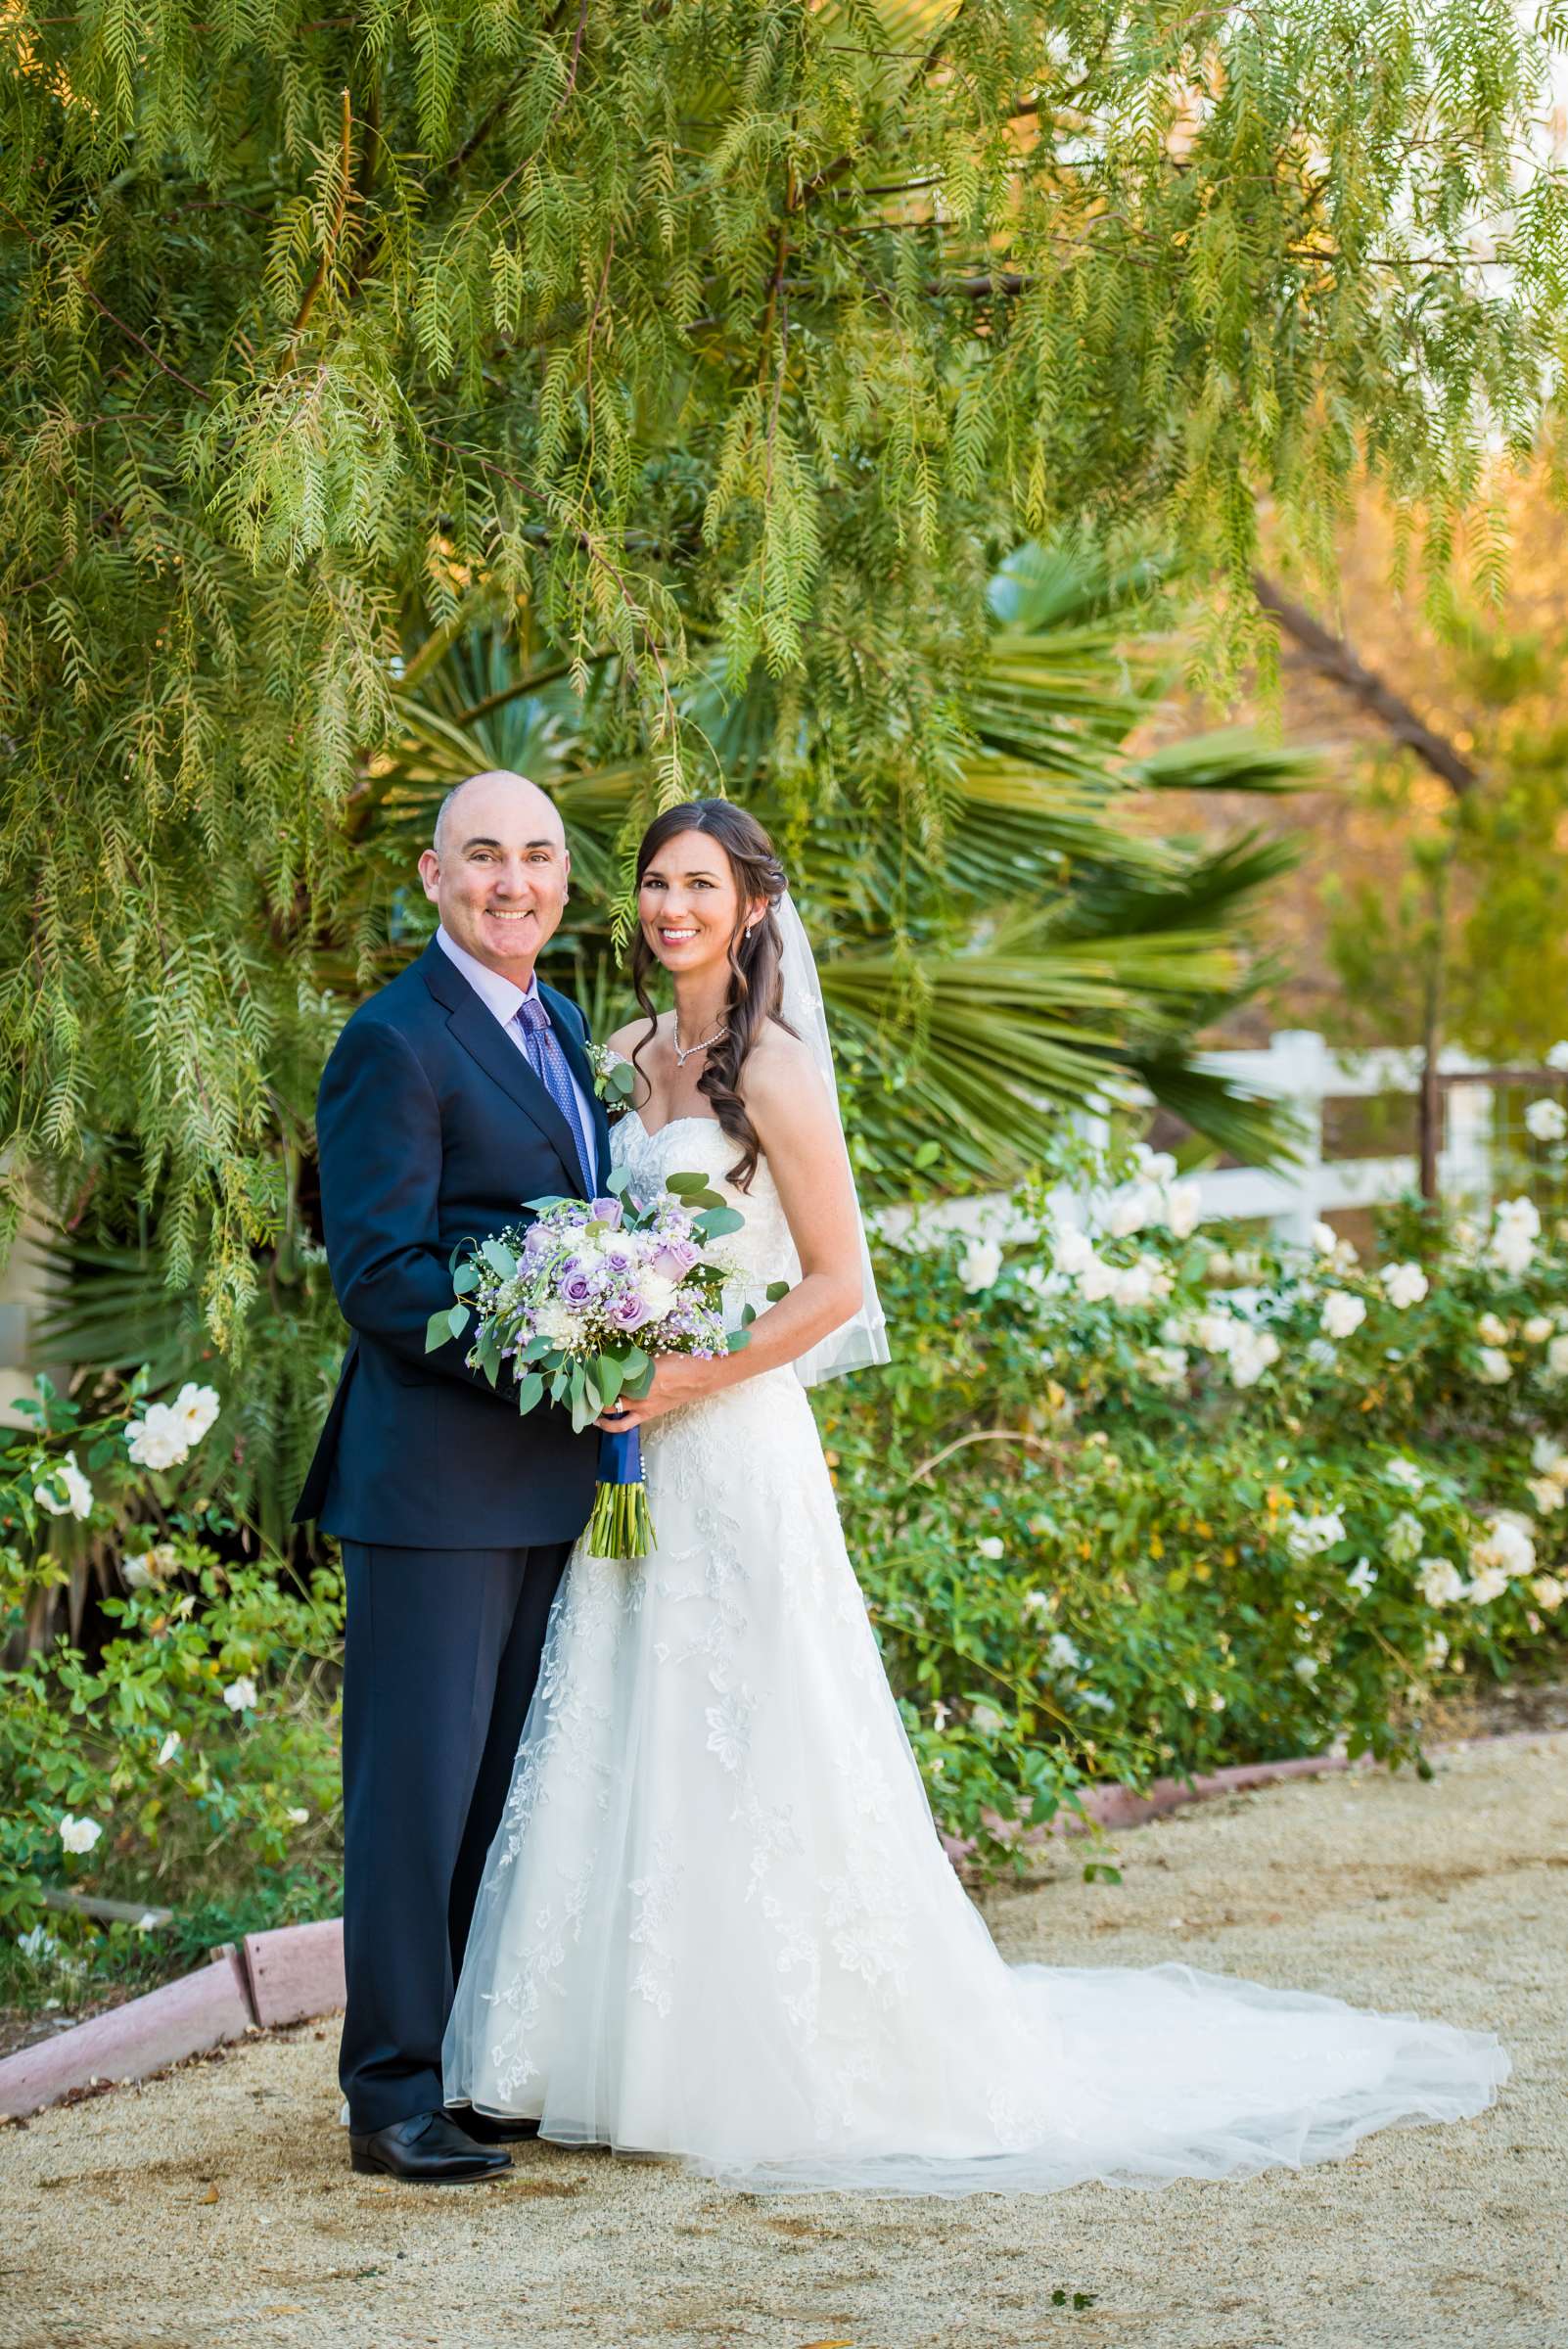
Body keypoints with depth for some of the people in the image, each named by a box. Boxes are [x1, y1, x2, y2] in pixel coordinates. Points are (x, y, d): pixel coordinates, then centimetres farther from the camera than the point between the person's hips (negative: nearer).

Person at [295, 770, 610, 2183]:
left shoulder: (562, 1027, 16)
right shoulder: (396, 1042, -10)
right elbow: (379, 1272, -16)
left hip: (551, 1474, 8)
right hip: (439, 1476, -8)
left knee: (509, 1787, 13)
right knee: (421, 1784, -4)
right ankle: (394, 2095, 3)